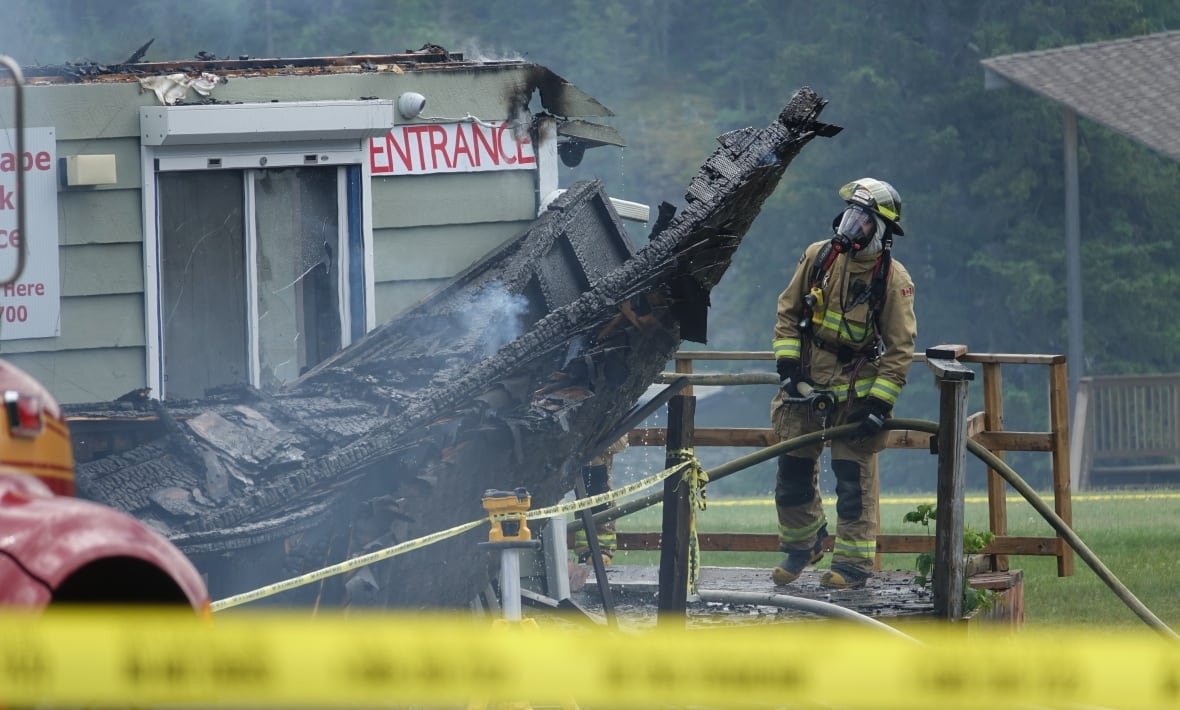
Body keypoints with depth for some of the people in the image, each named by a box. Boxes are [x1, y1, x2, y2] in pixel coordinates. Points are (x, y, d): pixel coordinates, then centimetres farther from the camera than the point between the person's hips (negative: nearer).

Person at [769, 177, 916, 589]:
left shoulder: (893, 278, -12)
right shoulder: (818, 257, -1)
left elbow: (900, 349, -11)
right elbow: (788, 312, 8)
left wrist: (880, 404, -16)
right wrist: (788, 365, -3)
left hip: (856, 390, -4)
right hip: (807, 383, 4)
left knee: (854, 477, -4)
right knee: (793, 471, 8)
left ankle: (853, 564, 4)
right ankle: (801, 544, 28)